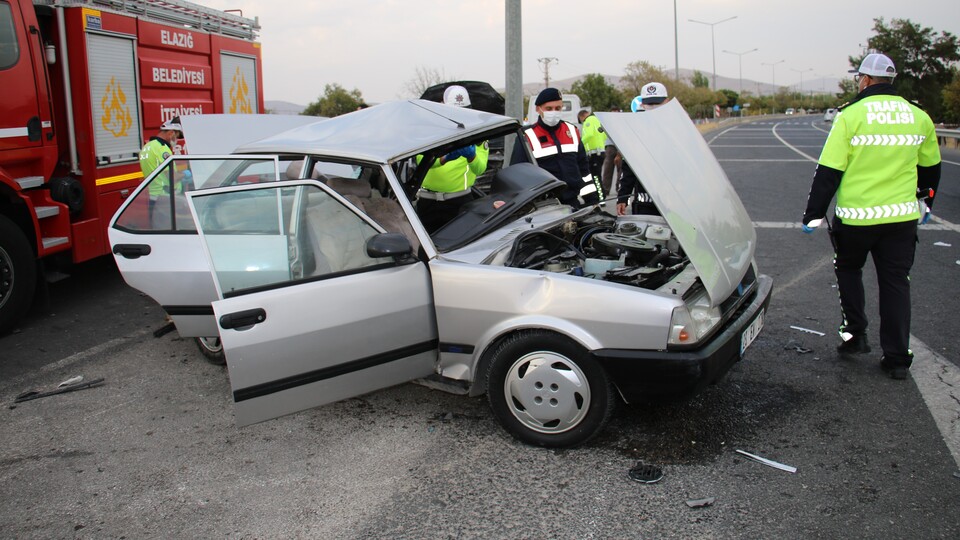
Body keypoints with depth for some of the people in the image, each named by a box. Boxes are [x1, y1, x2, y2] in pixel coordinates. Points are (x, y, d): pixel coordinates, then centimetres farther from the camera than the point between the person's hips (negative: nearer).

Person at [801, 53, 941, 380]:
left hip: (856, 216, -3)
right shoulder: (919, 118, 6)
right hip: (902, 216, 4)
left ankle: (854, 336, 17)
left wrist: (813, 215, -5)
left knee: (849, 270, 20)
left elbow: (828, 172, -11)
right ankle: (897, 357, 12)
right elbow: (930, 167, 18)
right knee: (895, 282, 10)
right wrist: (926, 202, 34)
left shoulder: (851, 116, -9)